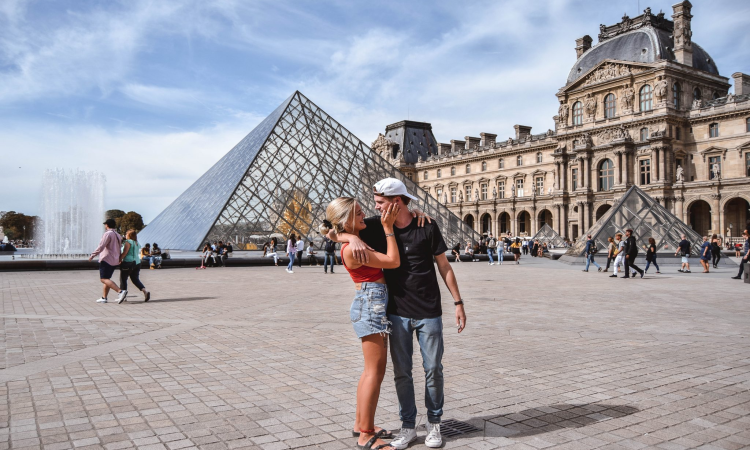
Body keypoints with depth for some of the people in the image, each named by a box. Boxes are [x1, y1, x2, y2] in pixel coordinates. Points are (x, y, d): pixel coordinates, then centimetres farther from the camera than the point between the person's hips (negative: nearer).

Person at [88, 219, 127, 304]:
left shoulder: (108, 234, -11)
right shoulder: (117, 235, 19)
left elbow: (101, 246, -19)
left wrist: (93, 255, -13)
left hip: (107, 260, -9)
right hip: (114, 261, 9)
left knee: (104, 279, -12)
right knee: (106, 279, 15)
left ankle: (121, 291, -27)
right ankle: (104, 298, 14)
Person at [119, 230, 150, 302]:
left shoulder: (128, 242, -8)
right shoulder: (137, 243, 17)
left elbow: (124, 253, -15)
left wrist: (119, 260, -9)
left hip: (128, 263, -8)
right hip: (137, 263, 8)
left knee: (123, 279, 4)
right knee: (135, 279, 8)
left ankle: (122, 296, 3)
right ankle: (145, 291, -11)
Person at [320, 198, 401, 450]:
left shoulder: (360, 238, 10)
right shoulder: (352, 249, -19)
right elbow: (393, 261, -18)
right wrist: (388, 227, -14)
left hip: (373, 306, 10)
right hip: (371, 306, -10)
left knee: (371, 369, 17)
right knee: (375, 371, -5)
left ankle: (361, 423, 28)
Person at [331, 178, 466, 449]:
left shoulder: (427, 227, -7)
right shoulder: (377, 226, -1)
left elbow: (444, 266, -1)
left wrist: (458, 303, -2)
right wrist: (353, 238, -21)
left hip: (429, 313, -2)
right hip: (397, 313, 2)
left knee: (433, 369, 7)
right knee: (401, 373, 8)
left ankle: (434, 423, 27)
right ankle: (408, 426, 23)